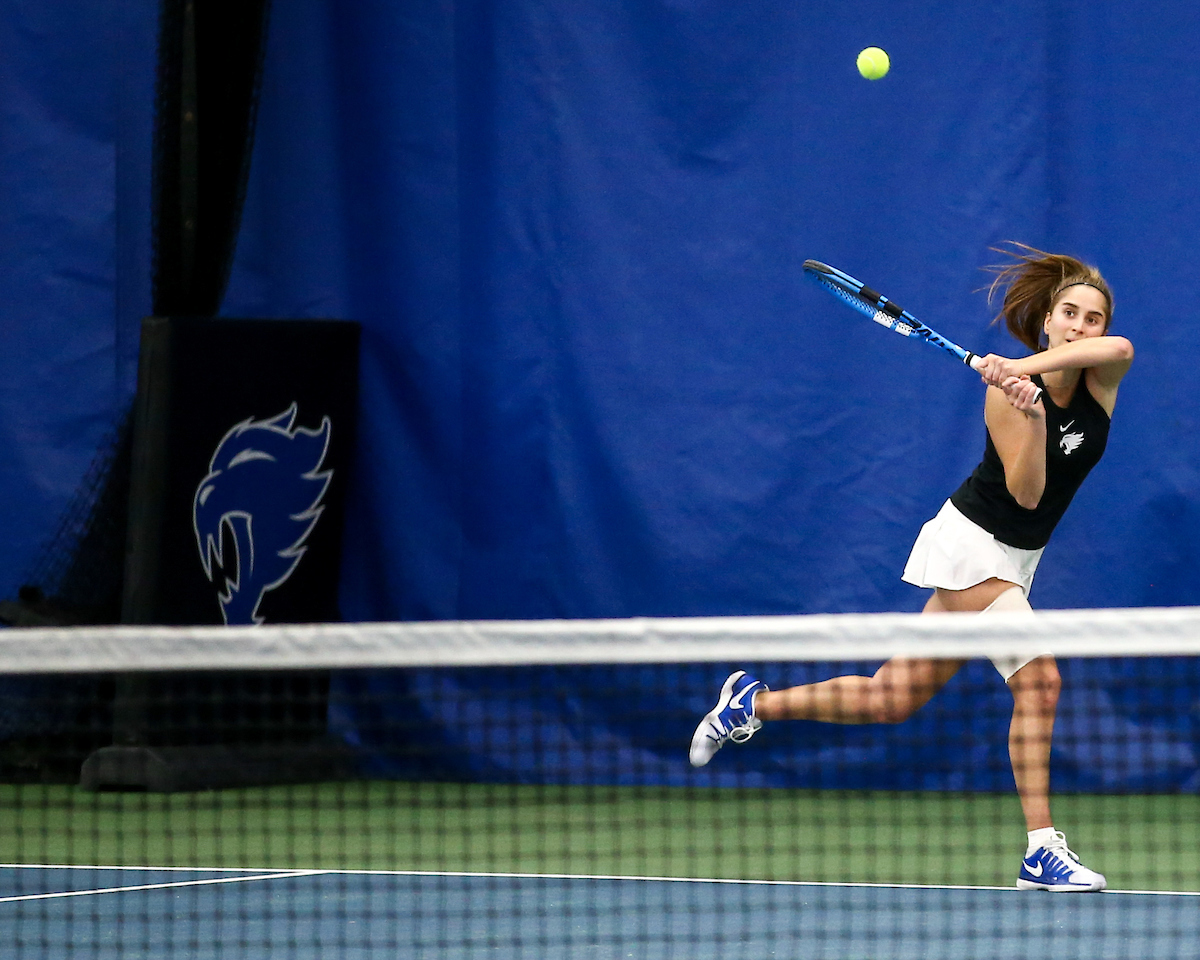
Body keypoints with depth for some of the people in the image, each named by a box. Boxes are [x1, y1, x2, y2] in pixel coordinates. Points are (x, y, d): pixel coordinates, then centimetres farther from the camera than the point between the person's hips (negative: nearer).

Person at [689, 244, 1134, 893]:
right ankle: (1042, 853, -19)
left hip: (1013, 561, 7)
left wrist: (1028, 366, -38)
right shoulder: (1008, 393, -16)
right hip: (972, 542, -7)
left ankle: (753, 704, 22)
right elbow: (1027, 492, -22)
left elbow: (1119, 347, -28)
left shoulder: (1101, 376, -3)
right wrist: (1034, 419, -38)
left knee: (891, 699, 7)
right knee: (1038, 679, -21)